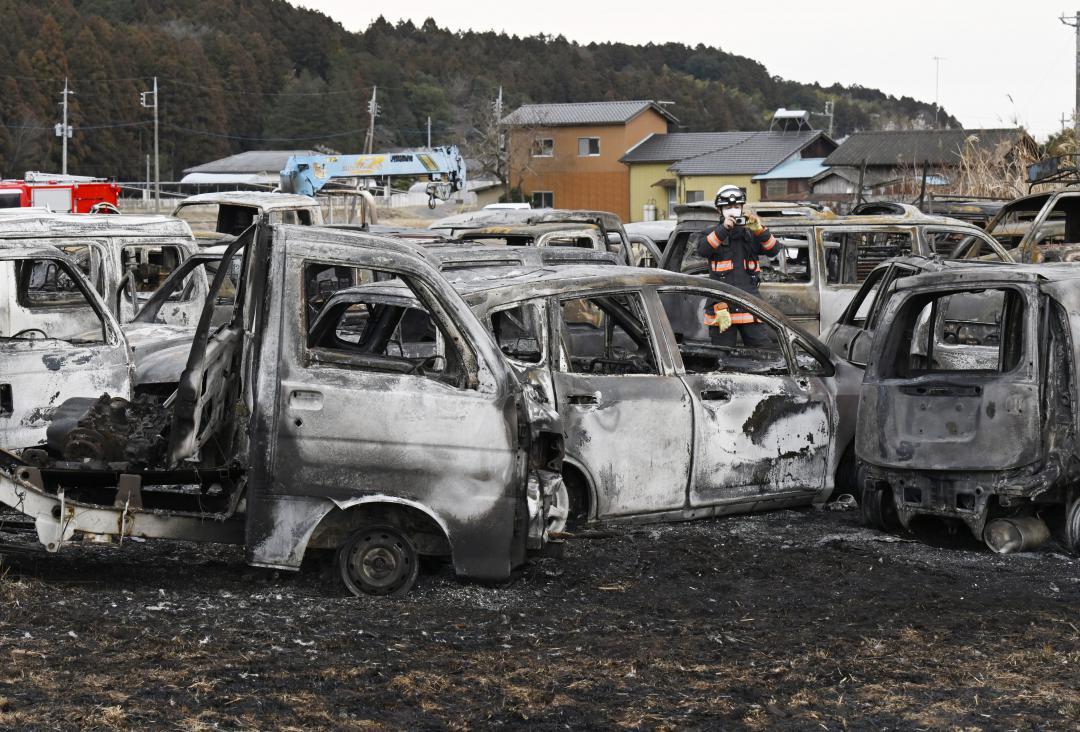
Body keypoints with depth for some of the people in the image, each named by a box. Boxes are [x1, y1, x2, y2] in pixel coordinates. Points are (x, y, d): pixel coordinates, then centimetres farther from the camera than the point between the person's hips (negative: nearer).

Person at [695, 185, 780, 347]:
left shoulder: (750, 234, 15)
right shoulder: (713, 233, 7)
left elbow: (773, 250, 2)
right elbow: (702, 250, -14)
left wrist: (759, 230, -14)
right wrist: (723, 229, -24)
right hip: (721, 305, -2)